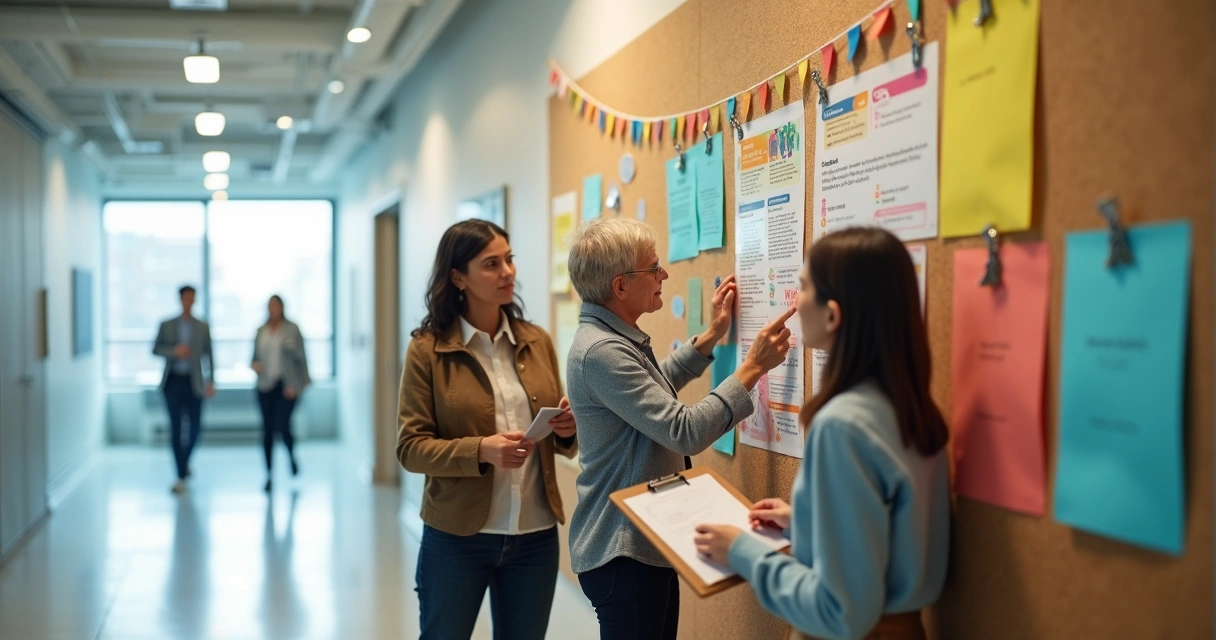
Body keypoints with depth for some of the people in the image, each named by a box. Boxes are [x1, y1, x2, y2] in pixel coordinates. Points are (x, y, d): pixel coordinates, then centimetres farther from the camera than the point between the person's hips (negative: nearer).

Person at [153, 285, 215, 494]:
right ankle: (181, 475, -1)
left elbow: (209, 355, 6)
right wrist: (174, 351, -15)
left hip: (193, 381, 1)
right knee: (175, 427, -4)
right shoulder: (167, 325, 4)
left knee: (195, 426, 5)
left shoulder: (203, 327, 5)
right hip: (173, 380, -1)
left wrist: (211, 381, 0)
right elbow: (156, 349, 4)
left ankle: (185, 460, 34)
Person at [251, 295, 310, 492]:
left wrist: (297, 385, -7)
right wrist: (254, 364, -6)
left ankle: (292, 456, 17)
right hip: (265, 386, 4)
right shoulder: (261, 331, 11)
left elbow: (300, 357, 0)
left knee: (283, 426, -14)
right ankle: (269, 474, 9)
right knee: (267, 430, 2)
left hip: (286, 385, -3)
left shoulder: (292, 329, 0)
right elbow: (255, 355, 18)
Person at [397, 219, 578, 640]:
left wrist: (567, 430, -9)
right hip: (456, 537, -3)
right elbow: (410, 448, -10)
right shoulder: (428, 350, -7)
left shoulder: (537, 342, 4)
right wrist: (479, 450, -24)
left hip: (535, 536, 4)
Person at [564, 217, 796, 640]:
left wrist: (713, 335, 20)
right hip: (623, 554, -10)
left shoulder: (613, 336, 8)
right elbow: (685, 432, -27)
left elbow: (655, 385, 27)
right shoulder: (601, 351, -24)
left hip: (647, 541, 10)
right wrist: (753, 367, -19)